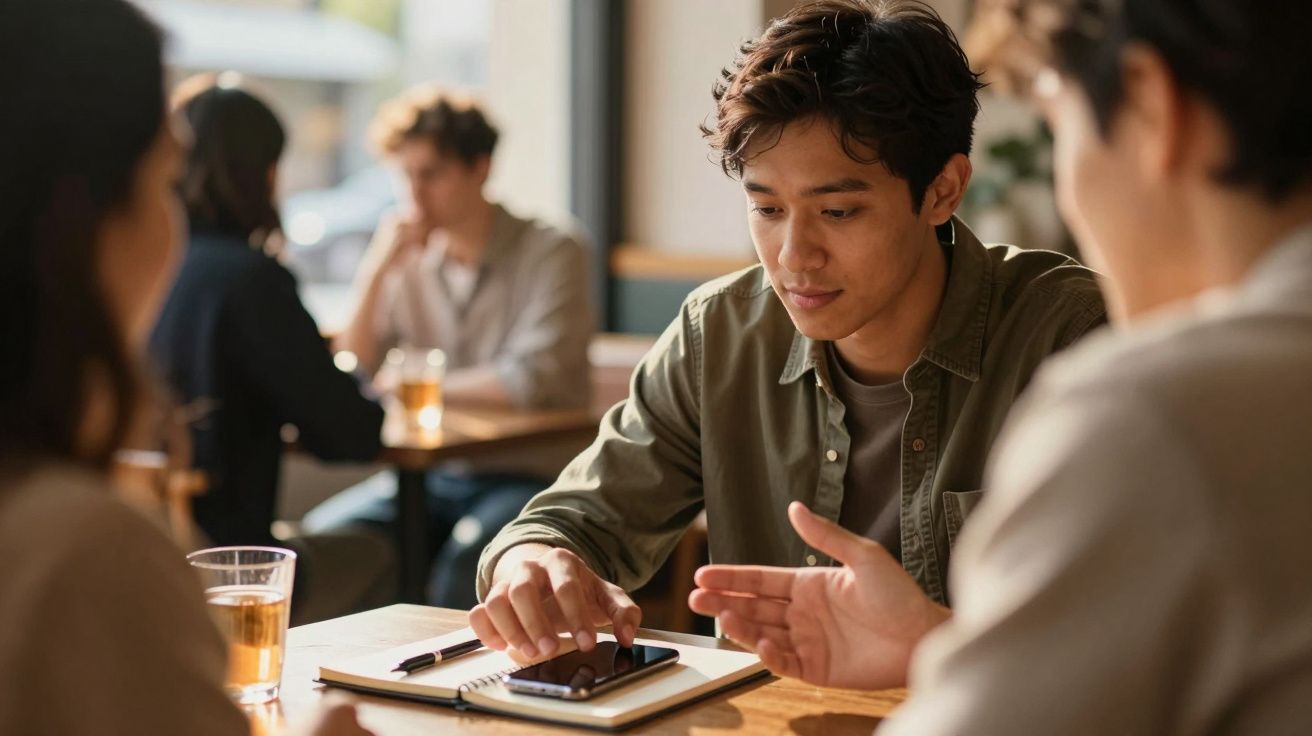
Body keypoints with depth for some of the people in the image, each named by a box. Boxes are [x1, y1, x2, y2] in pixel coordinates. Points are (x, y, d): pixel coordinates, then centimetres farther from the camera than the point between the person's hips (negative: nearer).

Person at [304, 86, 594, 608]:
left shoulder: (552, 252, -7)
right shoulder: (411, 260, 8)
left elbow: (529, 384, -19)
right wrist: (376, 273, -7)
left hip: (531, 478, -5)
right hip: (435, 474, 5)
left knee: (469, 553, -34)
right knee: (324, 535, -19)